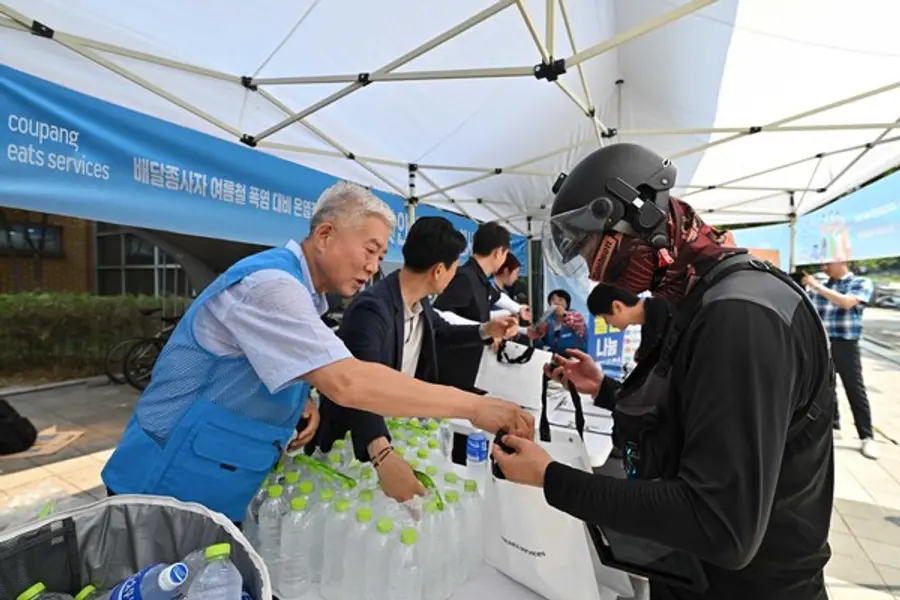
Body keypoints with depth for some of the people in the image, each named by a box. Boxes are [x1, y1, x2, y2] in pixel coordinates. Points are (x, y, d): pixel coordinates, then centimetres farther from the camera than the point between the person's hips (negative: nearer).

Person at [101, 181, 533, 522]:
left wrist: (300, 403, -7)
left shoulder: (299, 291, 3)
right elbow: (347, 383, -39)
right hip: (171, 486, -8)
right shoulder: (270, 283, -27)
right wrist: (472, 406, -33)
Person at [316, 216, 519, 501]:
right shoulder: (372, 308, -33)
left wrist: (486, 331, 0)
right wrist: (382, 453, -60)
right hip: (352, 440, -7)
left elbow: (442, 331, 15)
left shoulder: (420, 302, -6)